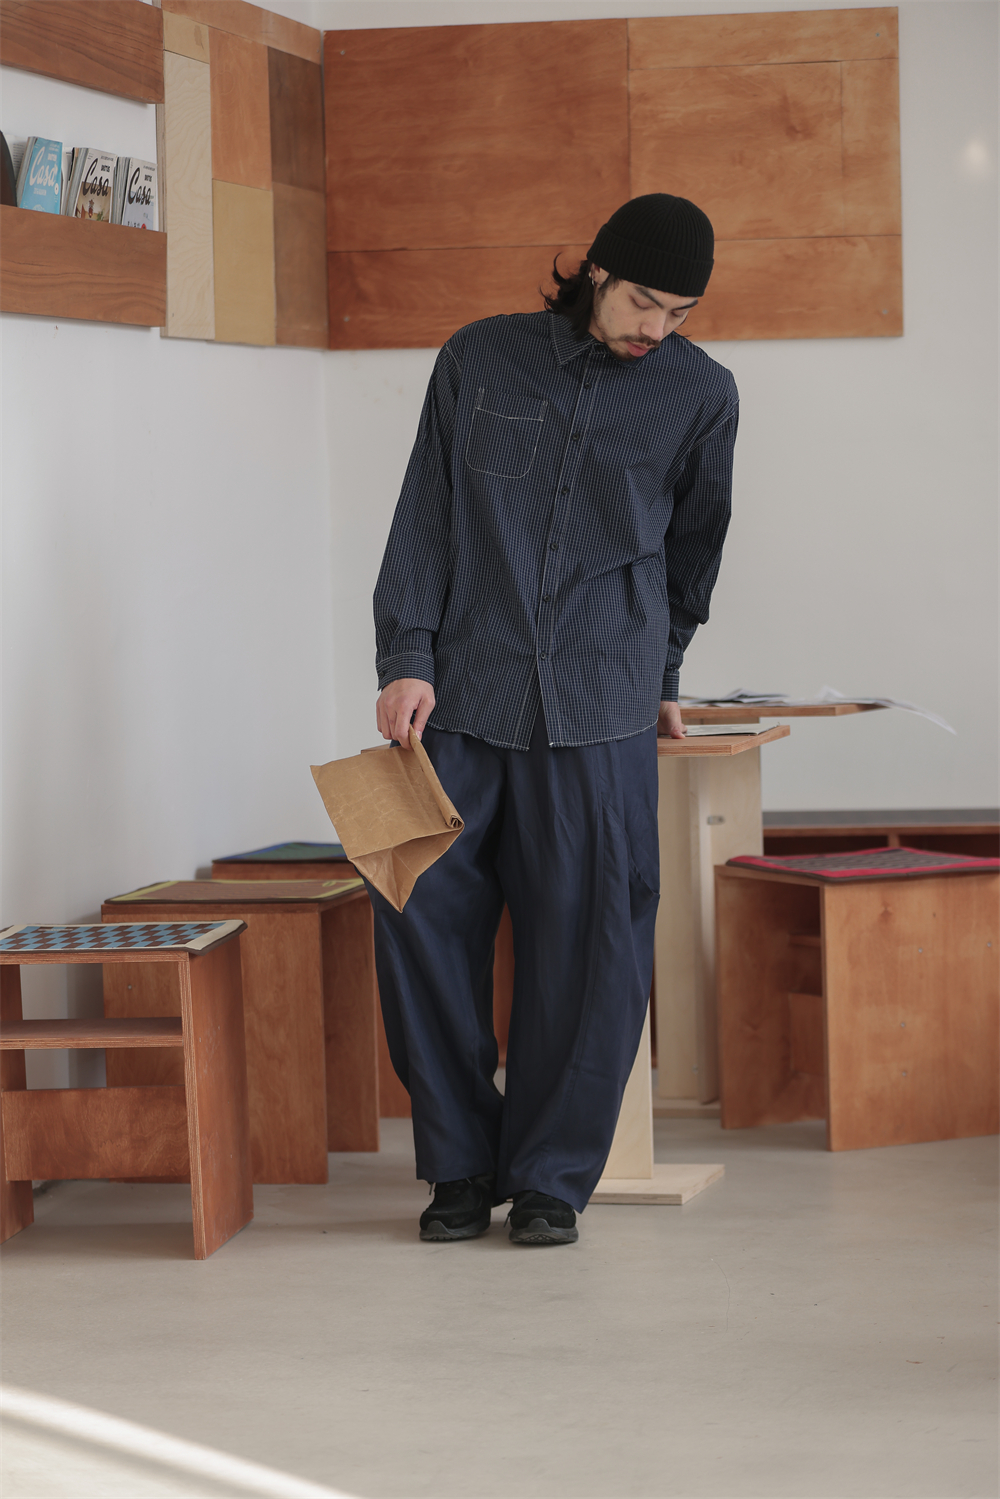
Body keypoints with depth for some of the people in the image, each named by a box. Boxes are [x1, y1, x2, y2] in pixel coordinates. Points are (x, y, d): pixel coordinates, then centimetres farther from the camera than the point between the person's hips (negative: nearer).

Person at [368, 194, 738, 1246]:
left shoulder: (701, 394, 6)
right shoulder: (478, 361, 6)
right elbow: (426, 518, 7)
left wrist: (661, 678, 26)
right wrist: (406, 659, -1)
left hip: (597, 706, -1)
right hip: (462, 696, 1)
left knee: (587, 942, -4)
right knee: (421, 917, -4)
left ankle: (550, 1177, 8)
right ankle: (460, 1166, 10)